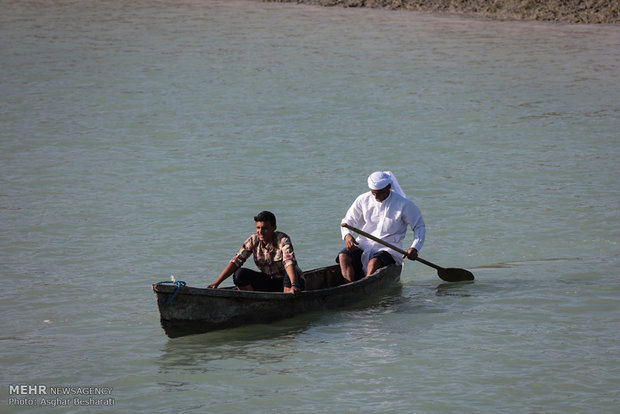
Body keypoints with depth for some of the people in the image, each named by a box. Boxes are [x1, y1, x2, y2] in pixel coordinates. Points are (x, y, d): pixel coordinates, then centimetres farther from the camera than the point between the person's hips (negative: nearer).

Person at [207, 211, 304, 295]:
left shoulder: (282, 240, -20)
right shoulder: (253, 240, -7)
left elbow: (289, 262, -38)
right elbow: (235, 261, -13)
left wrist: (294, 286, -56)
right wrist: (216, 283, -23)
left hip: (285, 282, -4)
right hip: (268, 281, 4)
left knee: (290, 275, -37)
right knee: (239, 274, -18)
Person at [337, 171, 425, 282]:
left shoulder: (403, 205, -4)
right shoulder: (363, 200, 4)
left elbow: (420, 227, 6)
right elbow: (347, 221, 12)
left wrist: (414, 248, -11)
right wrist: (347, 235, -12)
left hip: (388, 249, -4)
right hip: (364, 245, 4)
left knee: (374, 262, -37)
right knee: (343, 257, -27)